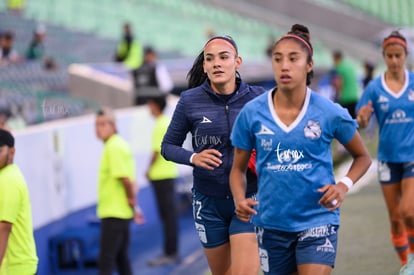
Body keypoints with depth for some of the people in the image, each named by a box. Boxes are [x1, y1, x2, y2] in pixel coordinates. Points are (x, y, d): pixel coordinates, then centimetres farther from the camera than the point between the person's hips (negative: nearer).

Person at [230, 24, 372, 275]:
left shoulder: (330, 113, -7)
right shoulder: (252, 113, -4)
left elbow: (362, 157, 8)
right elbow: (239, 168, 7)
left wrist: (344, 185, -10)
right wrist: (240, 200, -13)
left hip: (317, 220, -2)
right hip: (271, 223, 2)